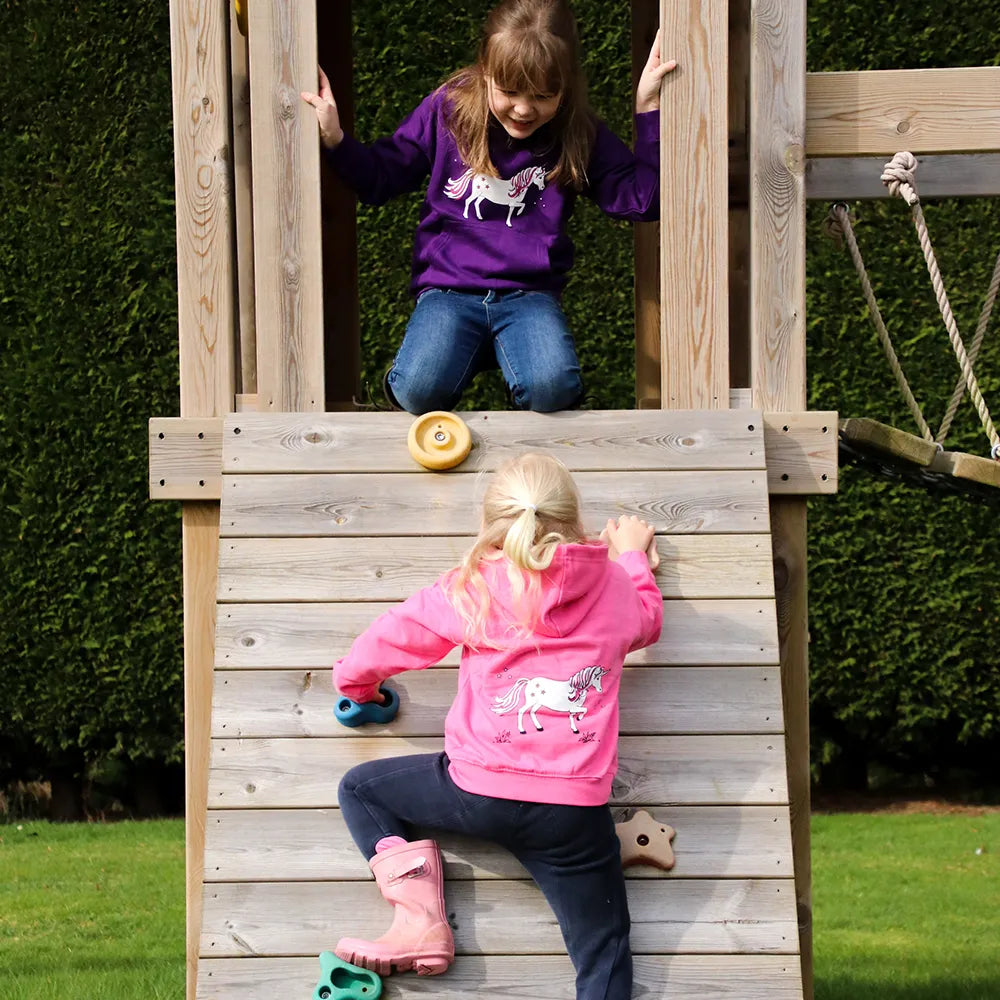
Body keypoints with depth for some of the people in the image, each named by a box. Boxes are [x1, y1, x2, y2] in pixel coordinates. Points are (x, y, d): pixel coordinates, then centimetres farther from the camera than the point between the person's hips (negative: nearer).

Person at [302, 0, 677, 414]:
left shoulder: (579, 135, 2)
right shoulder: (445, 111, 1)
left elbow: (640, 201, -2)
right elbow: (379, 179, 10)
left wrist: (647, 111, -8)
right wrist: (335, 139, -9)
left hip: (529, 293, -1)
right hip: (448, 288, 1)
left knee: (552, 387, -32)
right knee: (419, 391, -27)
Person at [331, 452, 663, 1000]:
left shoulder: (470, 591, 1)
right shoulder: (614, 588, 6)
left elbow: (380, 645, 9)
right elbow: (647, 620, 31)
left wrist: (356, 683, 32)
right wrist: (632, 557, 49)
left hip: (480, 793, -1)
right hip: (576, 811, 2)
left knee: (359, 788, 21)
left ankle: (421, 918, 6)